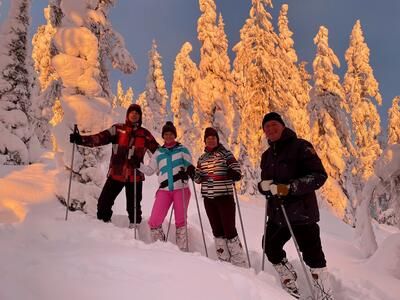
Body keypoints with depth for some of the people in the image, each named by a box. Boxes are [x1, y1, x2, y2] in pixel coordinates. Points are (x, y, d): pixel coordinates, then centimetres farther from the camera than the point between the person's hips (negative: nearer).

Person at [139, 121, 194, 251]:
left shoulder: (182, 149, 10)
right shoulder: (158, 153, 16)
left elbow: (189, 165, 4)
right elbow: (149, 170, 16)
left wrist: (189, 169, -18)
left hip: (181, 188, -2)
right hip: (164, 190, 2)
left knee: (181, 221, -1)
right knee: (154, 222, -7)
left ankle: (182, 249, 11)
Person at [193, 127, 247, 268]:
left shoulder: (226, 154, -3)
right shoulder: (202, 158, 13)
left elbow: (237, 174, -7)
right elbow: (198, 178, 16)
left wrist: (232, 174, -24)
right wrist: (192, 173, -3)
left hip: (225, 197, -5)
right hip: (209, 198, 5)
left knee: (229, 230, -5)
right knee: (217, 231, 10)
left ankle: (240, 264, 6)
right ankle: (224, 261, 21)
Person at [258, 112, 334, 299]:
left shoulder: (300, 146, -9)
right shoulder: (267, 155, 13)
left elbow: (319, 176, -17)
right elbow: (265, 181, 18)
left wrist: (289, 188, -26)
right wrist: (263, 185, -7)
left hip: (301, 212, -7)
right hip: (277, 214, 8)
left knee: (312, 255, 0)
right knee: (271, 248, 15)